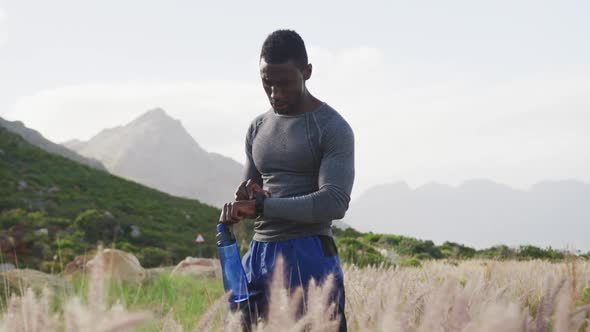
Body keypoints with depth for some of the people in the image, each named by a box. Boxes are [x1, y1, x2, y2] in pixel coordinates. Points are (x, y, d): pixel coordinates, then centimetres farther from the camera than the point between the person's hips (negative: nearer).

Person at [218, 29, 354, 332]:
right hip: (259, 253, 6)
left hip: (308, 258, -6)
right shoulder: (258, 128, 16)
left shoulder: (333, 129, -6)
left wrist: (260, 204, -18)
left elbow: (335, 202, -17)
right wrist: (244, 199, -3)